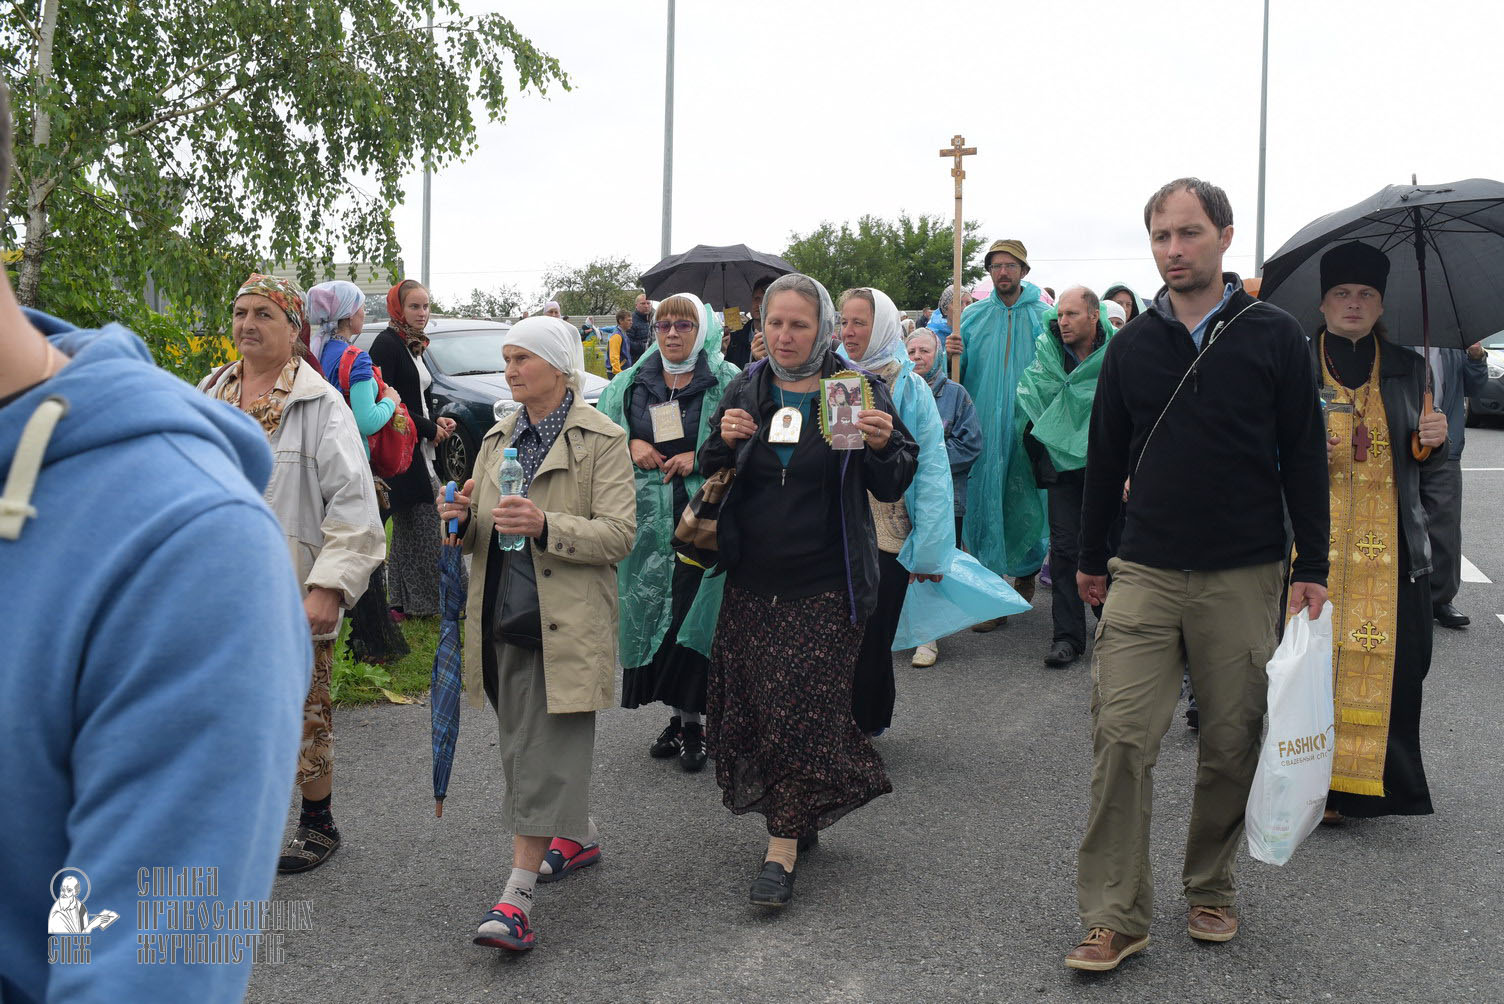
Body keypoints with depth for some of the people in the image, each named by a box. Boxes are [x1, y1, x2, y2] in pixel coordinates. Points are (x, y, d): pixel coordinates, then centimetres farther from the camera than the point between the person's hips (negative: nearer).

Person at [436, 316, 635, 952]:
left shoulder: (600, 440, -5)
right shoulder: (499, 439, 16)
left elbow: (621, 534, -12)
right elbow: (480, 534, 20)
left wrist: (546, 526, -25)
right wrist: (461, 518, -4)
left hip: (565, 624, -7)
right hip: (503, 614, 7)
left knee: (545, 754, -8)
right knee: (525, 748, 16)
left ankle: (517, 899, -9)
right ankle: (579, 835, 38)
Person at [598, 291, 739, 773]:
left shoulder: (728, 383, 0)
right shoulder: (630, 384, 12)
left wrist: (701, 457, -16)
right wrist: (630, 446, -2)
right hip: (648, 522, 4)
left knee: (693, 618, -6)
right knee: (655, 614, 6)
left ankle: (694, 722, 5)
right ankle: (678, 715, 20)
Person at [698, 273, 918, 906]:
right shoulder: (747, 389, 6)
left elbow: (892, 487, -1)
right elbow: (712, 477, 12)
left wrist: (884, 446, -22)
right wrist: (724, 442, -9)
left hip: (826, 583, -4)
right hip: (753, 579, 4)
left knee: (801, 709, -6)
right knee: (752, 705, 7)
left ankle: (782, 848, 4)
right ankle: (802, 816, 28)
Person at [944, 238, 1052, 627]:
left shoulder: (1043, 317, 4)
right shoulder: (974, 317, 9)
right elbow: (958, 375, 10)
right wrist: (954, 354, -11)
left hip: (1028, 427, -1)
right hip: (984, 429, 1)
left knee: (1026, 503, 3)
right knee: (985, 503, -1)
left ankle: (1026, 570, 30)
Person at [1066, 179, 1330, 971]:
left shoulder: (1273, 336, 1)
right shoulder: (1132, 345, 6)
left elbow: (1304, 457, 3)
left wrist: (1311, 568, 0)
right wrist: (1090, 558, 17)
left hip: (1245, 579, -1)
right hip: (1145, 575, 1)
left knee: (1231, 745, 8)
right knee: (1121, 739, -6)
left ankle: (1210, 890, 28)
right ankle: (1115, 916, 3)